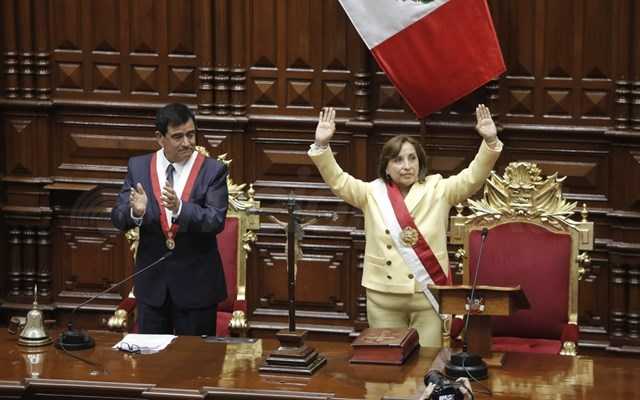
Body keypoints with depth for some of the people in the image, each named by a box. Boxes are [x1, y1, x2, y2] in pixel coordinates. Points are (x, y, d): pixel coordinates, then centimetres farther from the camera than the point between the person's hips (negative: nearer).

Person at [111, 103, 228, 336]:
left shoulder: (213, 171, -7)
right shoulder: (138, 167, 0)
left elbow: (216, 221, -18)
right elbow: (118, 218, -4)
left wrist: (179, 208, -34)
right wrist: (136, 212, -27)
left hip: (196, 283, -2)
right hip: (151, 280, 2)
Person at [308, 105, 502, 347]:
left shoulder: (438, 190, 2)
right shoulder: (372, 193, 4)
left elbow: (473, 177, -8)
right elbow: (337, 181, -6)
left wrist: (490, 142, -24)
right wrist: (322, 145, -22)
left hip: (428, 294, -1)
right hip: (383, 296, 1)